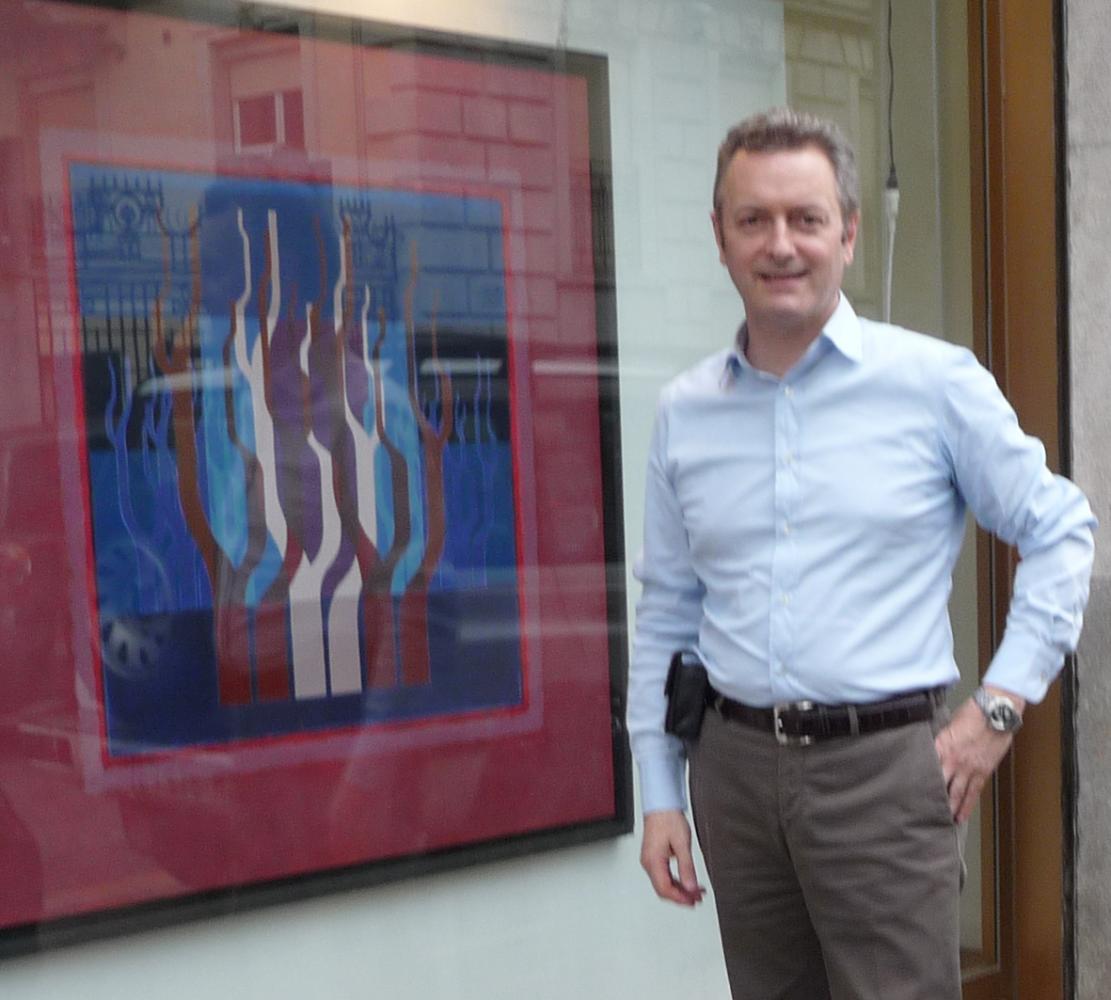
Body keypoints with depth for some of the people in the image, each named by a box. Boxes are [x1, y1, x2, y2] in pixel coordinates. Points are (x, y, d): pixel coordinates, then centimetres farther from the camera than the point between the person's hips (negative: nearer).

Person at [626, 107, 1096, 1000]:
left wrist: (1001, 705, -3)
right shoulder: (685, 412, 7)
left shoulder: (934, 381, -3)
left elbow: (1060, 531, 3)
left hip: (884, 766, -3)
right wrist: (659, 794, 10)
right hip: (738, 765, 4)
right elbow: (665, 614, 12)